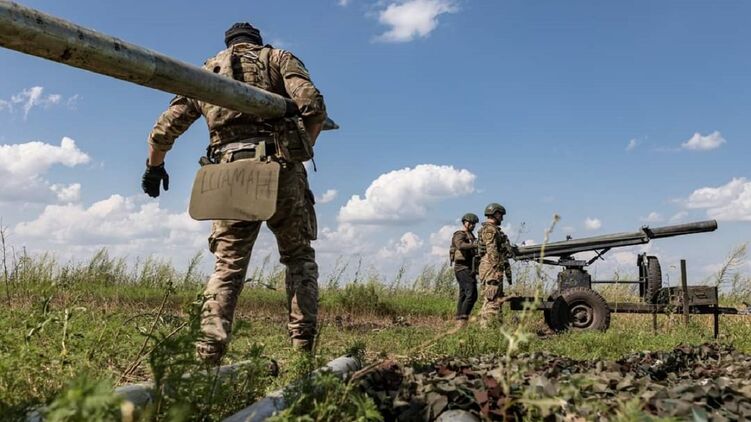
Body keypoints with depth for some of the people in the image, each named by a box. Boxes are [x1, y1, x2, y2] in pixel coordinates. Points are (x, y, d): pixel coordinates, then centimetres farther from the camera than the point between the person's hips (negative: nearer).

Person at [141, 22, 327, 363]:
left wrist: (154, 166, 36)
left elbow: (164, 129, 20)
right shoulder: (278, 58, 15)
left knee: (227, 268, 8)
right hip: (280, 171, -2)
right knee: (299, 258, 12)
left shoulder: (206, 72, 23)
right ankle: (303, 346, 4)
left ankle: (207, 353, -4)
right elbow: (313, 105, -4)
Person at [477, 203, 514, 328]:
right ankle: (486, 326, -13)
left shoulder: (495, 229, 23)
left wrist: (507, 272, 24)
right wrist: (498, 267, -23)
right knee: (491, 299, -12)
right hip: (491, 267, -11)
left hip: (496, 268, 11)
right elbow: (492, 251, -19)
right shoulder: (489, 229, -9)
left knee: (498, 298, 13)